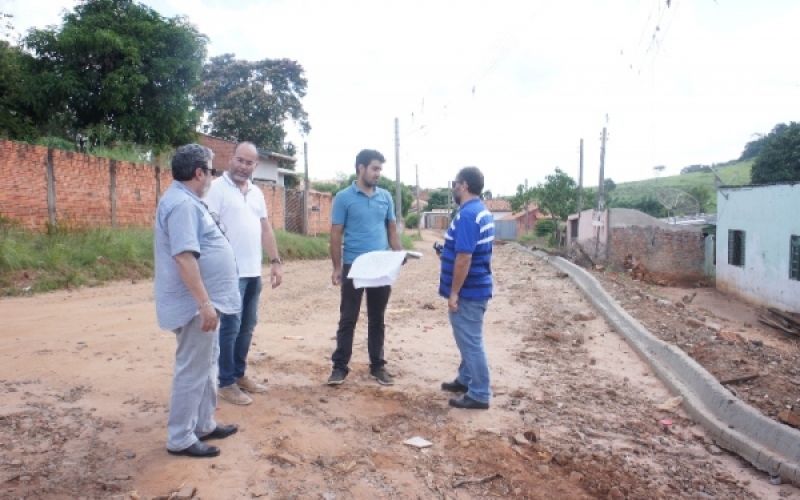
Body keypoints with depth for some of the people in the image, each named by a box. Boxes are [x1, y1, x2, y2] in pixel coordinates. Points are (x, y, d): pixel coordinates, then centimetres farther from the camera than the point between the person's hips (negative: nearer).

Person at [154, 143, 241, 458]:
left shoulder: (186, 200, 14)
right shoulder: (182, 204, -20)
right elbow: (184, 256, -28)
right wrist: (204, 302, -29)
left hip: (201, 302, 11)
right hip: (195, 304, -11)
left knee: (206, 364, 19)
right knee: (192, 371, -1)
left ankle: (204, 425, 32)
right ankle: (180, 439, 12)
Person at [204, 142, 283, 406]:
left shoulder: (256, 192, 15)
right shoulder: (217, 188, -7)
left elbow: (265, 227, 18)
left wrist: (275, 261, 12)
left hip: (254, 272, 7)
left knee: (247, 327, 14)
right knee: (230, 327, -1)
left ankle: (239, 374, 27)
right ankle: (226, 383, 11)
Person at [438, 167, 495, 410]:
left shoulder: (466, 215, -22)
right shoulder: (483, 211, 10)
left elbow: (464, 258, -26)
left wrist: (453, 293, -21)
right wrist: (446, 252, 21)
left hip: (468, 291, -10)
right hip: (477, 287, 10)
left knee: (470, 342, 0)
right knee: (468, 339, 21)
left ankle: (479, 395, 10)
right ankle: (466, 379, 35)